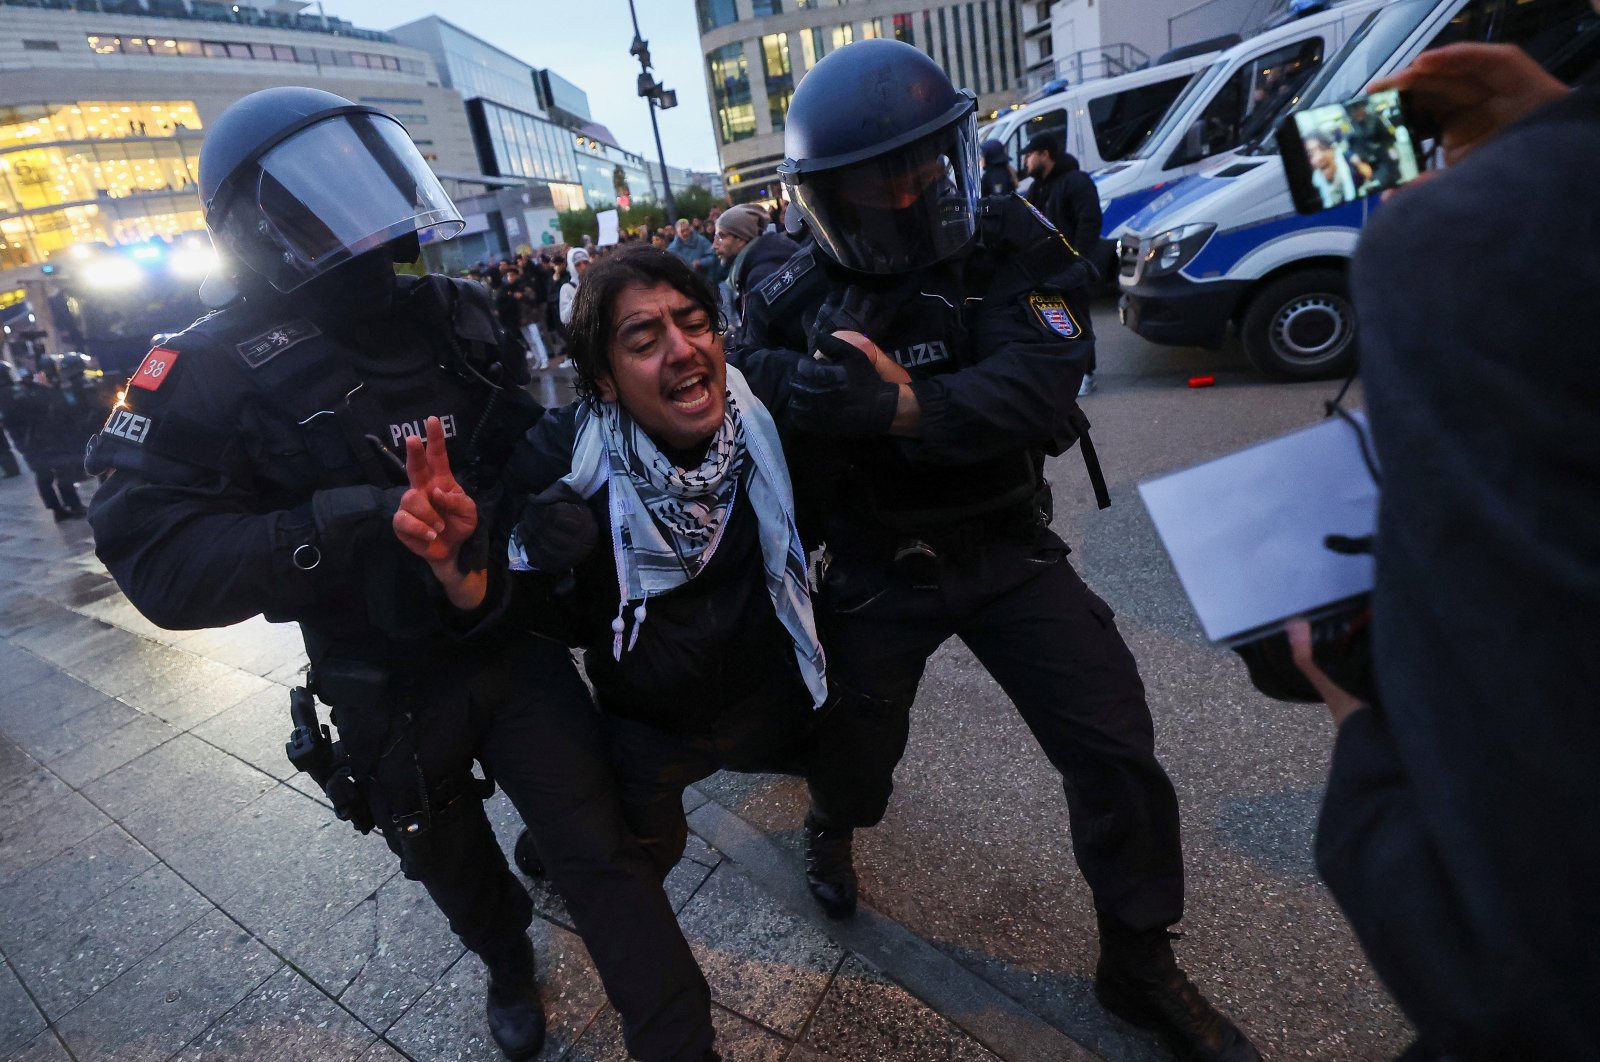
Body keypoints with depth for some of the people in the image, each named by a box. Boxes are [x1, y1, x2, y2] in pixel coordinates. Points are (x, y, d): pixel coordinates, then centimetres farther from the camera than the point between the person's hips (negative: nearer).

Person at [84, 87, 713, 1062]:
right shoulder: (219, 371, -13)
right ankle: (508, 961, 58)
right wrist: (350, 526, -35)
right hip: (391, 694, 0)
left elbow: (534, 448, 8)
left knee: (605, 853, 2)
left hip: (518, 643, 1)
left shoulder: (457, 315, -2)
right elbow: (156, 558, -22)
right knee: (455, 868, 24)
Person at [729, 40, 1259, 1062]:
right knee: (858, 744, 17)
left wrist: (898, 407, -42)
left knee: (1116, 747, 1)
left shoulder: (1009, 244, -11)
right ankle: (831, 832, 57)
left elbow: (1037, 385, -26)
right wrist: (783, 387, -26)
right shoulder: (796, 296, -10)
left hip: (1007, 546, 1)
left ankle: (1139, 963, 28)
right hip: (876, 567, 0)